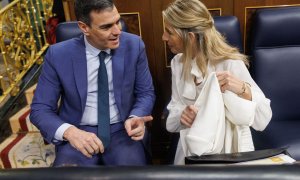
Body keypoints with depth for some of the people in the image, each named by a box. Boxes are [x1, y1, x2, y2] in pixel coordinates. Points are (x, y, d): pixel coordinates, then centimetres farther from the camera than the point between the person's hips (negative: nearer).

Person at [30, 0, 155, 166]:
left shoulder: (134, 46, -6)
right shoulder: (58, 55, -9)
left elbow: (146, 93, 4)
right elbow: (40, 110, -4)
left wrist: (135, 118, -18)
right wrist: (69, 131, -24)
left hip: (121, 130, 1)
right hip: (78, 134, 0)